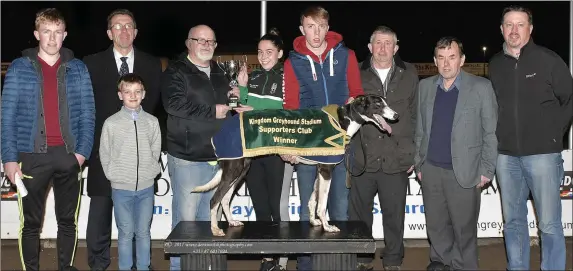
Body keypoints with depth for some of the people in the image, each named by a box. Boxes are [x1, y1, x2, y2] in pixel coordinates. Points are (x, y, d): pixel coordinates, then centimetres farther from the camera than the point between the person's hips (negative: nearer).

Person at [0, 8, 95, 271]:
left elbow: (87, 114, 5)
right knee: (31, 222, 6)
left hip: (68, 156, 2)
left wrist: (82, 151, -7)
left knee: (68, 220, 10)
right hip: (32, 156, -1)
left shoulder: (78, 69, 7)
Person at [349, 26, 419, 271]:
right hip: (362, 158, 0)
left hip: (396, 159, 0)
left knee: (394, 215, 8)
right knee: (359, 214, 8)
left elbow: (416, 116, 9)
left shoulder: (409, 74, 8)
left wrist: (413, 153, 4)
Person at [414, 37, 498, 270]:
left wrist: (487, 170, -6)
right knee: (435, 225, 13)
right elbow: (420, 130, 12)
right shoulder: (425, 86, 8)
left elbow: (491, 132, -3)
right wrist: (419, 163, 9)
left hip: (464, 172, -4)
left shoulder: (481, 87, -4)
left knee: (464, 228, 4)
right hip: (431, 170, 4)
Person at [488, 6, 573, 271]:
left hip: (542, 152, -4)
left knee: (549, 223, -3)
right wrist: (500, 136, 6)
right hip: (506, 155, 4)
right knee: (513, 221, 11)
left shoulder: (548, 60, -3)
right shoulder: (495, 65, 8)